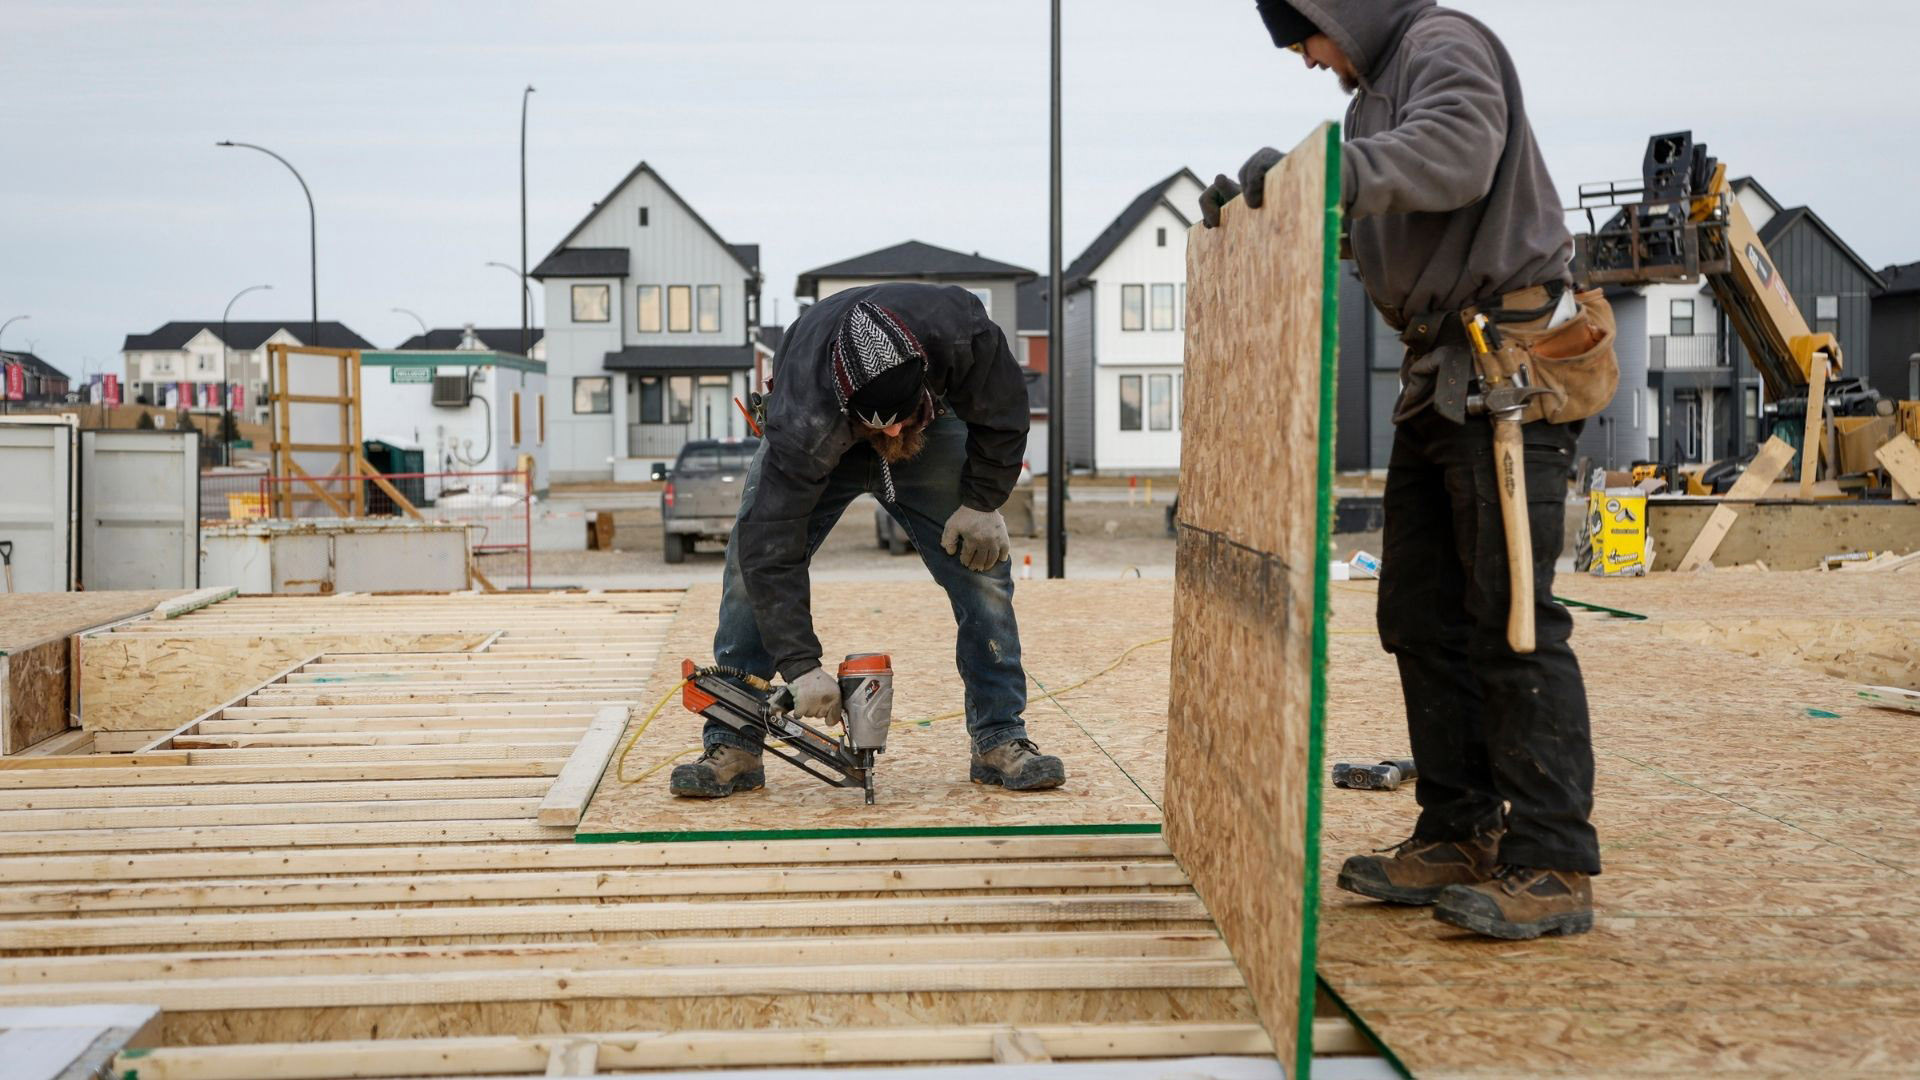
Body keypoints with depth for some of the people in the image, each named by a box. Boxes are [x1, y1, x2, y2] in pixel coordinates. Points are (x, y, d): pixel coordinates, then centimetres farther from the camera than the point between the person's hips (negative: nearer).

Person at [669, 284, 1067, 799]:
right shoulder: (803, 424, -44)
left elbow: (1001, 413, -17)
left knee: (983, 564, -11)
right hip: (822, 445, -2)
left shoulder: (959, 330, -39)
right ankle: (732, 747, -7)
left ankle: (1000, 739, -1)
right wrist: (801, 667, -44)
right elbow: (773, 550, -41)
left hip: (932, 429, 2)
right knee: (751, 565, -16)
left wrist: (982, 503, -18)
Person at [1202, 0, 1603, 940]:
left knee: (1511, 619, -11)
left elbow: (1457, 151, -26)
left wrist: (1325, 169, -38)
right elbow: (1343, 210, 24)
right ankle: (1460, 837, 16)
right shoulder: (1377, 91, 23)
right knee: (1422, 615, 9)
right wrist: (1256, 197, 10)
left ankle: (1551, 868, -6)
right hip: (1441, 377, 10)